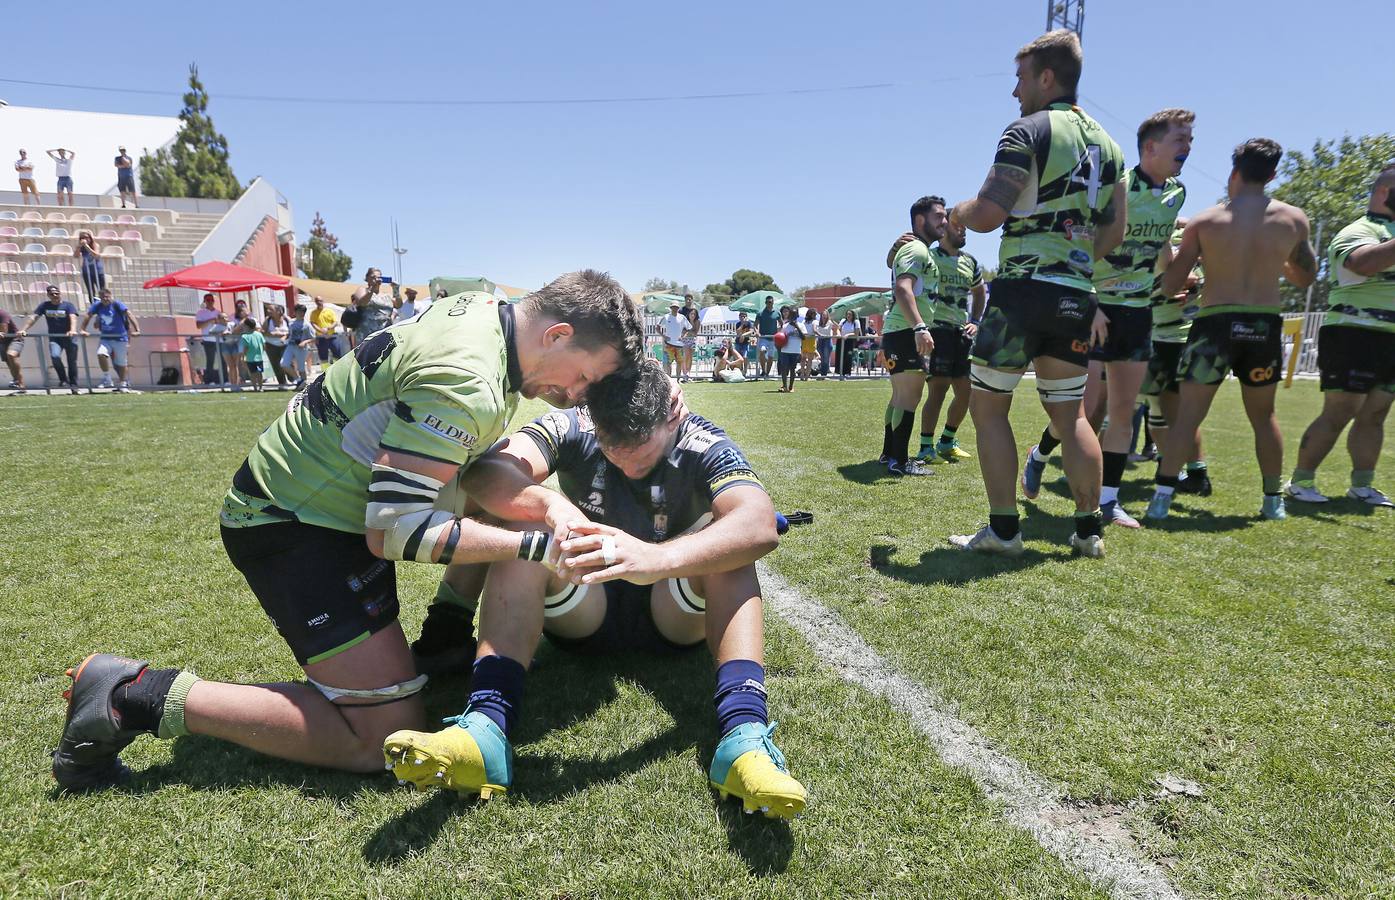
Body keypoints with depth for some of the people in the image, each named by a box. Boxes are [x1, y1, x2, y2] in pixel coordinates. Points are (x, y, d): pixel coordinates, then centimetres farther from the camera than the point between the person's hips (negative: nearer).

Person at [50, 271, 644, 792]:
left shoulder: (482, 310, 1)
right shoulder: (466, 387, -28)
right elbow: (394, 530, -27)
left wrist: (546, 502, -10)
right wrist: (535, 546, -25)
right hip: (293, 527, -10)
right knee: (386, 738, -10)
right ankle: (138, 697, -6)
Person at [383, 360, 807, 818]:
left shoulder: (704, 445, -19)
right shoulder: (572, 429, -14)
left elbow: (760, 525, -39)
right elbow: (490, 471, -32)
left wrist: (657, 559, -56)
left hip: (674, 614, -1)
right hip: (584, 612, 1)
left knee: (720, 535, -29)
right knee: (524, 529, -25)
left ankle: (743, 735, -44)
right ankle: (485, 729, -41)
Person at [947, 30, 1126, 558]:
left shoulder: (1029, 131, -7)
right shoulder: (1106, 144, 17)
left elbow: (987, 215, -17)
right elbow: (1114, 230, 18)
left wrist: (958, 214, 4)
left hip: (1023, 291, -7)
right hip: (1076, 296, 7)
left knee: (988, 408, 3)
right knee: (1070, 415, 14)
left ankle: (1003, 530, 2)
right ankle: (1088, 531, 16)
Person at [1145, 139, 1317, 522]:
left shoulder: (1203, 222, -3)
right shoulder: (1294, 219, 3)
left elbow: (1170, 286, -3)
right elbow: (1306, 277, 16)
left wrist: (1175, 256, 17)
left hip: (1215, 322, -2)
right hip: (1265, 325, 3)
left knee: (1187, 415, -1)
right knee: (1263, 416, 17)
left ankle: (1161, 498, -9)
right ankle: (1274, 500, 25)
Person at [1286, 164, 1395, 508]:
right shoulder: (1358, 231, -7)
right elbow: (1366, 263, -29)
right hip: (1355, 334, -8)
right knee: (1338, 413, -8)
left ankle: (1362, 485, 15)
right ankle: (1300, 482, -1)